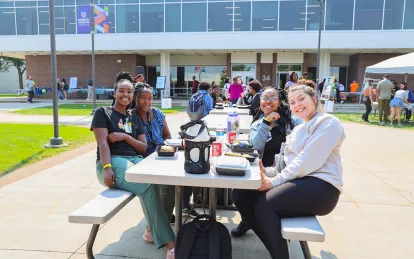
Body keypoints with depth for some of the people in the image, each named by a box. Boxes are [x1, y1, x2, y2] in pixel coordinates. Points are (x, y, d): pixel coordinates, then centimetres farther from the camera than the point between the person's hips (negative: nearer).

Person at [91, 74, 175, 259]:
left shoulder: (134, 118, 21)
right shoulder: (103, 113, 6)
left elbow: (143, 148, 12)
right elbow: (102, 143, -7)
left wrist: (126, 137, -6)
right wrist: (107, 168, -22)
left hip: (135, 160, 5)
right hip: (112, 161, -5)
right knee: (148, 186, -32)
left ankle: (153, 228, -13)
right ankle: (170, 243, -30)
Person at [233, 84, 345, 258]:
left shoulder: (328, 123, -4)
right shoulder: (297, 130, 24)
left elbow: (308, 161, -17)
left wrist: (276, 180, -19)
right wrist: (268, 172, -3)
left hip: (320, 186, -8)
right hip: (297, 182, 9)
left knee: (263, 204, -29)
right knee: (241, 195, -8)